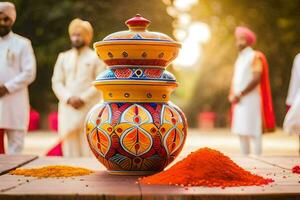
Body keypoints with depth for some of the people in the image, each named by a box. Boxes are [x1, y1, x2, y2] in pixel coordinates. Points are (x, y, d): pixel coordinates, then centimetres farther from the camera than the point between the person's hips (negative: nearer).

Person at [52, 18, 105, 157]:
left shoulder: (96, 58, 8)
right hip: (68, 108, 3)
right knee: (70, 149, -2)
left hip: (89, 109, -3)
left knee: (89, 150, -8)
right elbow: (56, 82, 9)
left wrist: (83, 98, -13)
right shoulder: (63, 57, 17)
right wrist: (69, 98, -8)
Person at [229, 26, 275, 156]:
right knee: (241, 131, 7)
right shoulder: (239, 59, 20)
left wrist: (240, 94, -15)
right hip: (239, 101, 8)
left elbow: (256, 79, -15)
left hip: (251, 99, -8)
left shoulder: (255, 57, -5)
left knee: (254, 132, -10)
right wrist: (232, 95, 4)